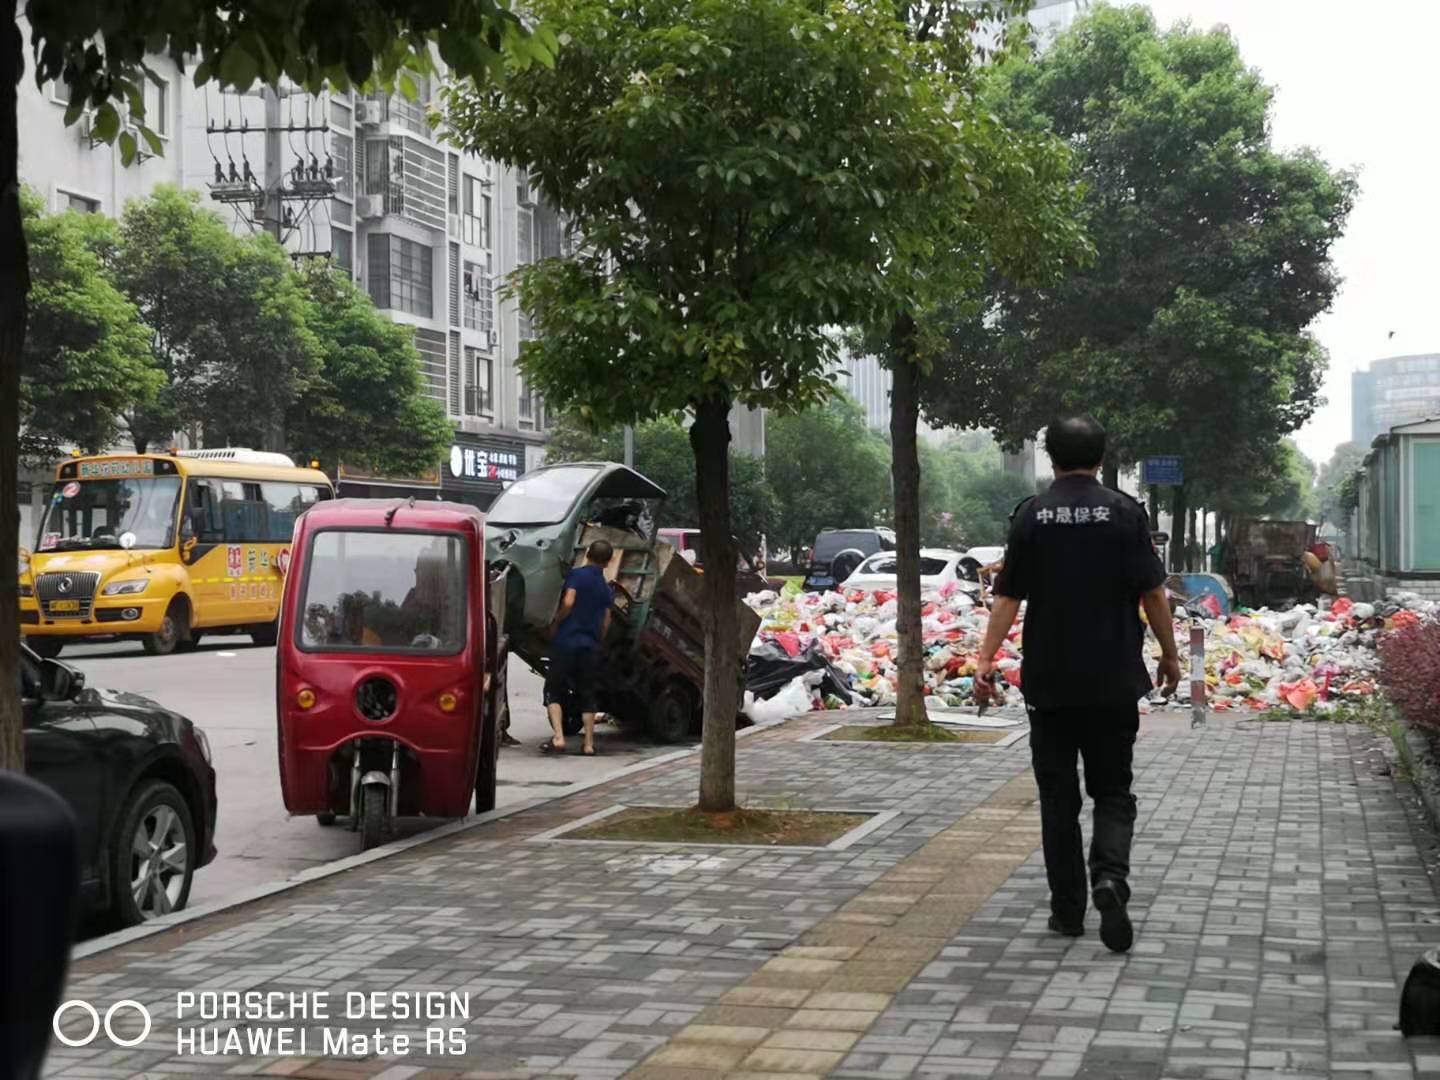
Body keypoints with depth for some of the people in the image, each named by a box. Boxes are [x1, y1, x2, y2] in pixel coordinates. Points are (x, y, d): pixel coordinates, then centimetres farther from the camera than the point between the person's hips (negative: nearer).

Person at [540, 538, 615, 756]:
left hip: (566, 641, -4)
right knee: (586, 695, 13)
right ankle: (589, 744, 9)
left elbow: (568, 602, -18)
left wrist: (555, 624, -4)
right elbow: (606, 622, 13)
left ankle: (558, 737, -13)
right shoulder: (606, 588, 11)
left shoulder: (577, 575, -6)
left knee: (554, 691, 3)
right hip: (590, 646, 4)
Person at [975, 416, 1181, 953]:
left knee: (1058, 797, 9)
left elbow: (1008, 597, -3)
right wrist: (1170, 654, 7)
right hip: (1114, 682, -1)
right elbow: (1151, 593, -4)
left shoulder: (1031, 515, 0)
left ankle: (1068, 909, 12)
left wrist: (986, 660, 0)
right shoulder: (1124, 512, -3)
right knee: (1112, 790, 8)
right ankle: (1110, 875, -17)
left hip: (1049, 681, 1)